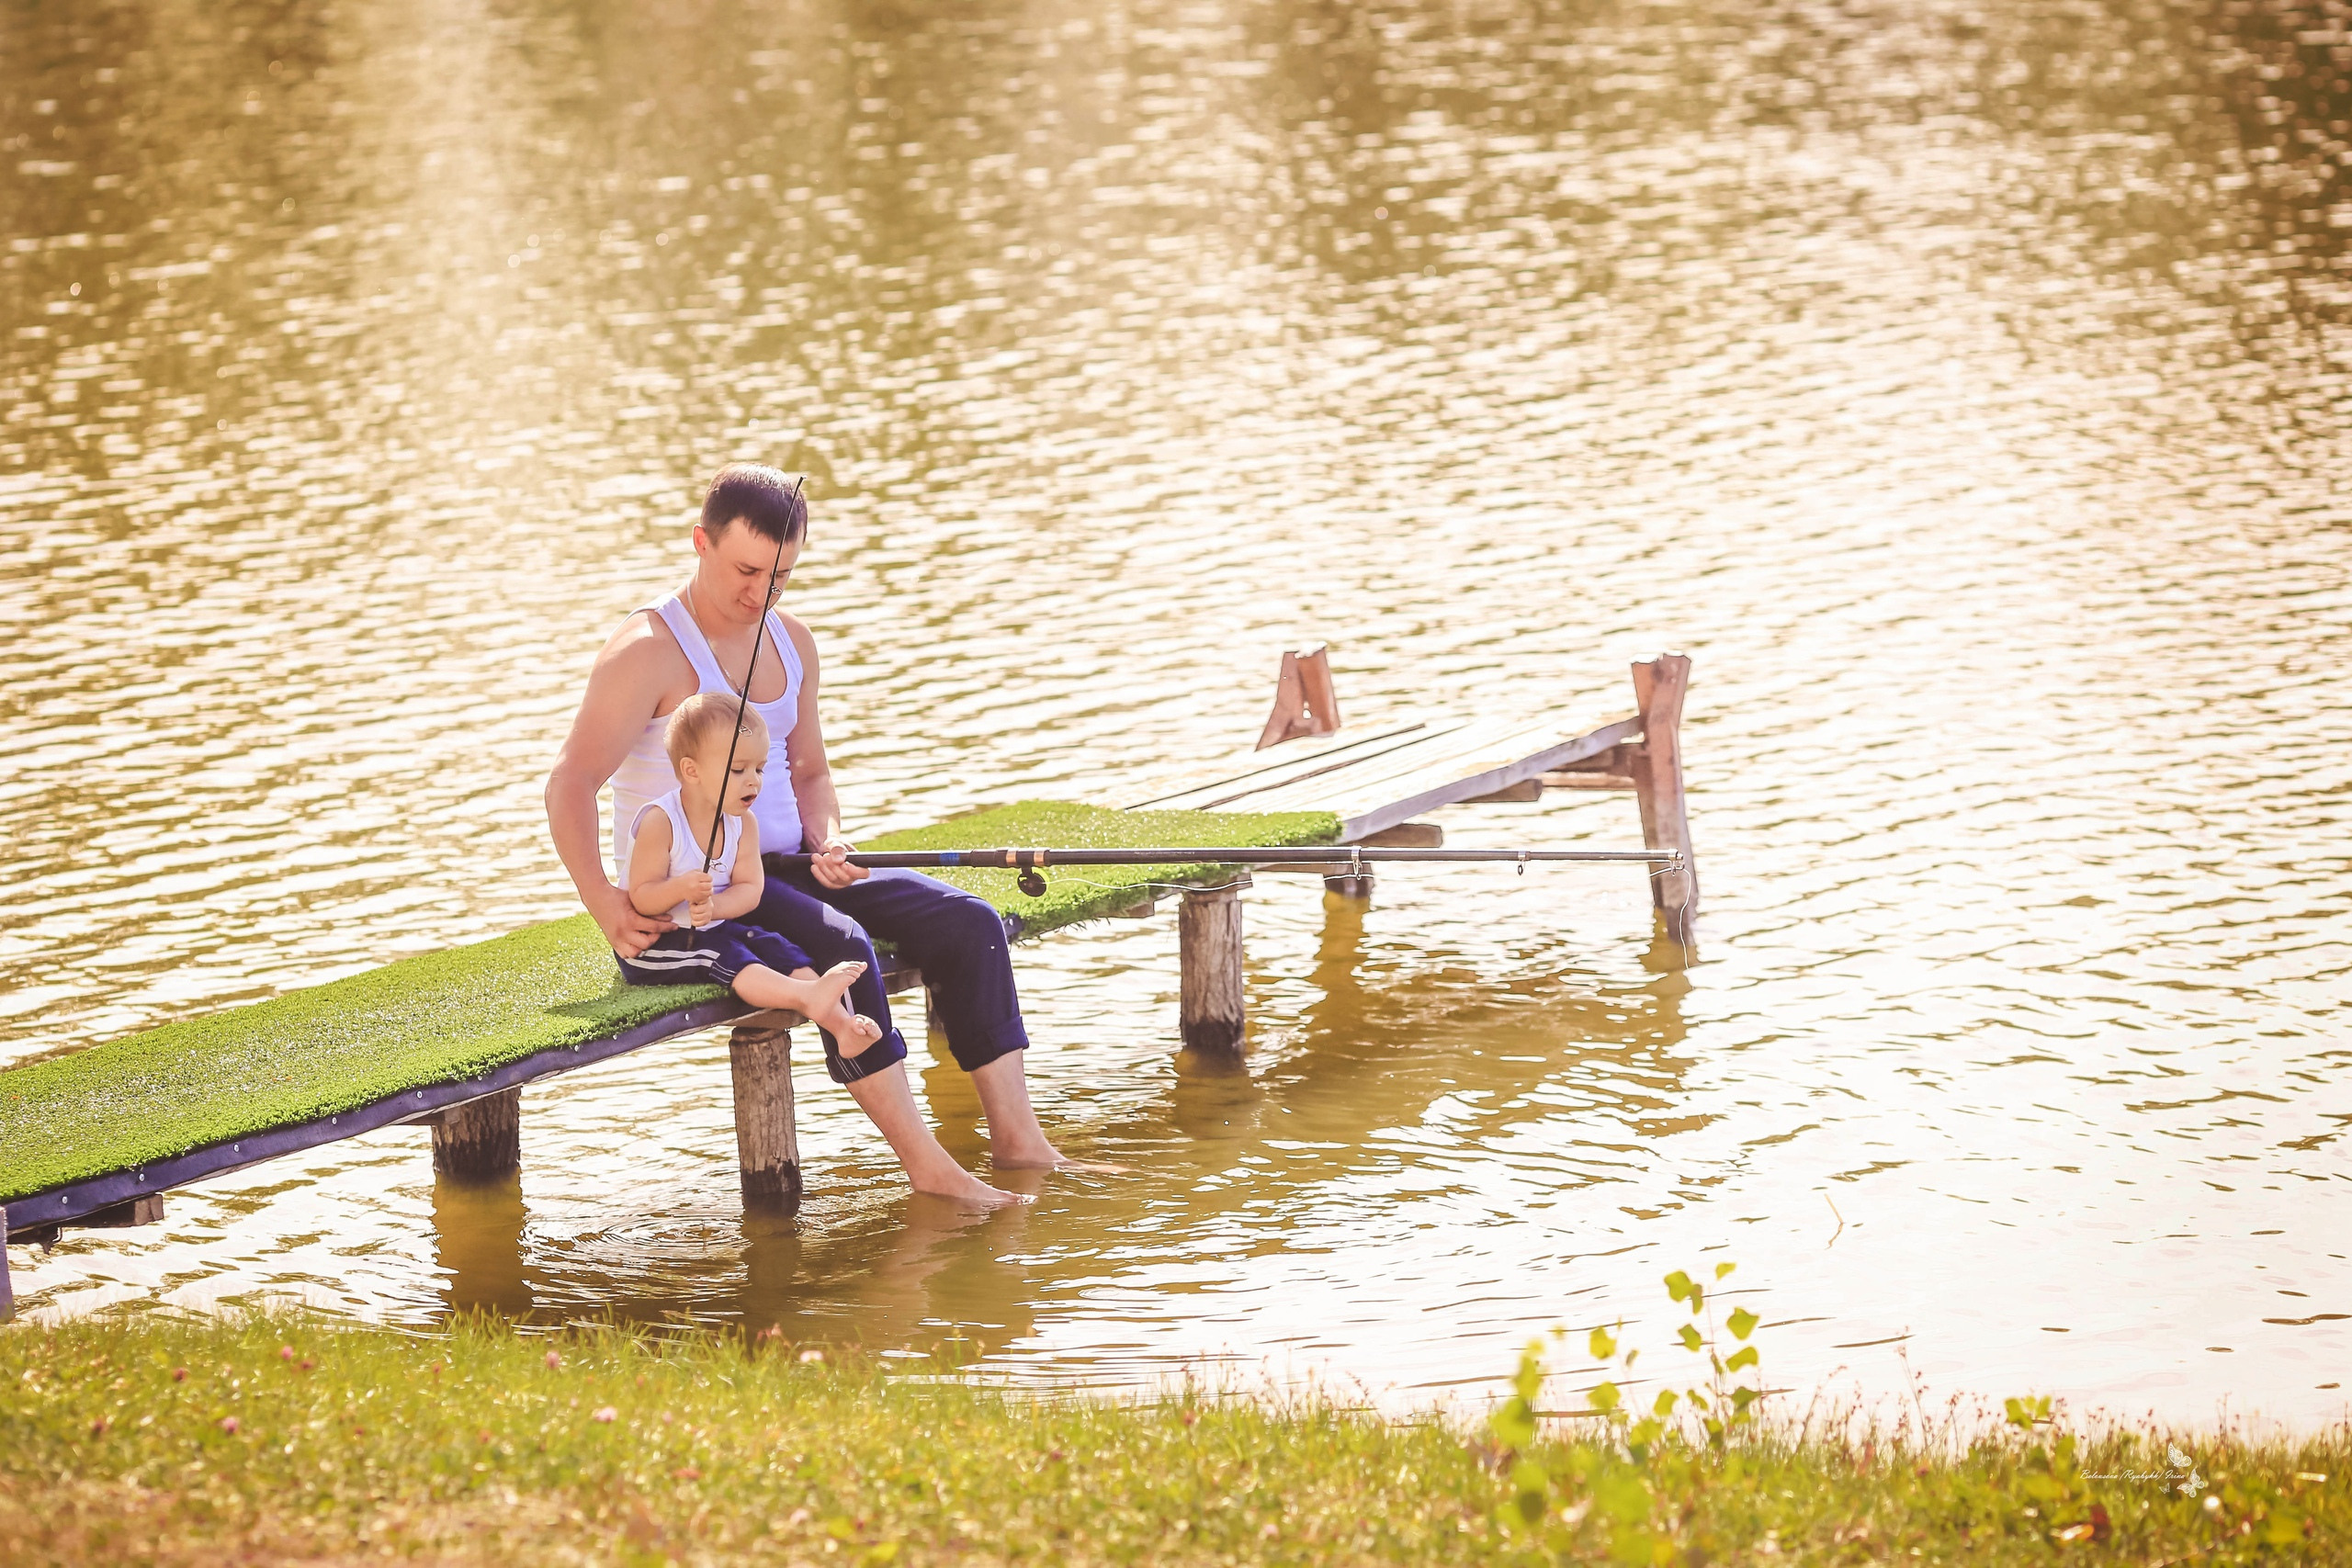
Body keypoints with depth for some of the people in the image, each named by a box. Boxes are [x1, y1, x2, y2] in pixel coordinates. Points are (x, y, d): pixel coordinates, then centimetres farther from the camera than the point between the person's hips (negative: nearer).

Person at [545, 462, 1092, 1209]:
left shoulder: (791, 643, 11)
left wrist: (828, 842, -2)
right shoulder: (649, 651, -14)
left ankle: (1017, 1138, -8)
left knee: (968, 921, -7)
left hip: (782, 864, 8)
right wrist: (607, 911, -26)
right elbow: (569, 785, -17)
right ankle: (927, 1167, -29)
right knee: (839, 946, -34)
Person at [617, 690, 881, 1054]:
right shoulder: (659, 822, -17)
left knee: (778, 950, -15)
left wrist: (713, 906, -25)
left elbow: (749, 889, -4)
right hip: (658, 940, -6)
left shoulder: (743, 825, 2)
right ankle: (808, 996, -50)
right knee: (727, 958, -31)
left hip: (714, 929, 6)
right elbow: (640, 898, -18)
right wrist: (681, 889, -38)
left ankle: (840, 1023, -32)